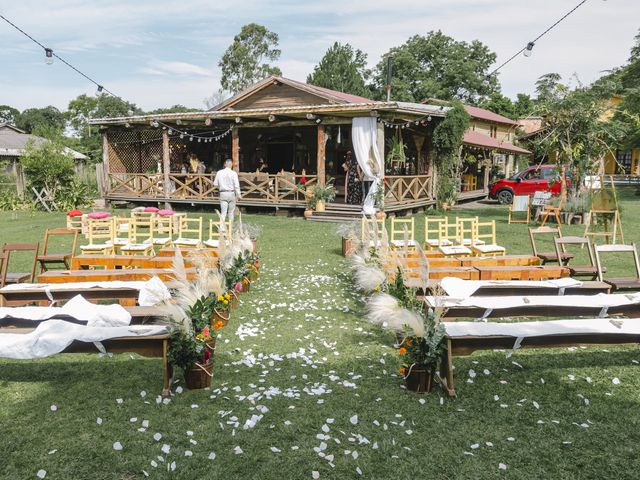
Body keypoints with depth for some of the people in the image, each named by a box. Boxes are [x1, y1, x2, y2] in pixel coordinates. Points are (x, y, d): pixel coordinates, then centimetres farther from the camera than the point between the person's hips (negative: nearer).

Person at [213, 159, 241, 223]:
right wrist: (238, 194, -4)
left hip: (223, 193, 2)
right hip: (231, 193, -1)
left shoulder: (219, 172, 0)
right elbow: (236, 185, -11)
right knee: (231, 211, 12)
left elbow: (215, 183, 7)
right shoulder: (233, 173, -8)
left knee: (223, 211, 1)